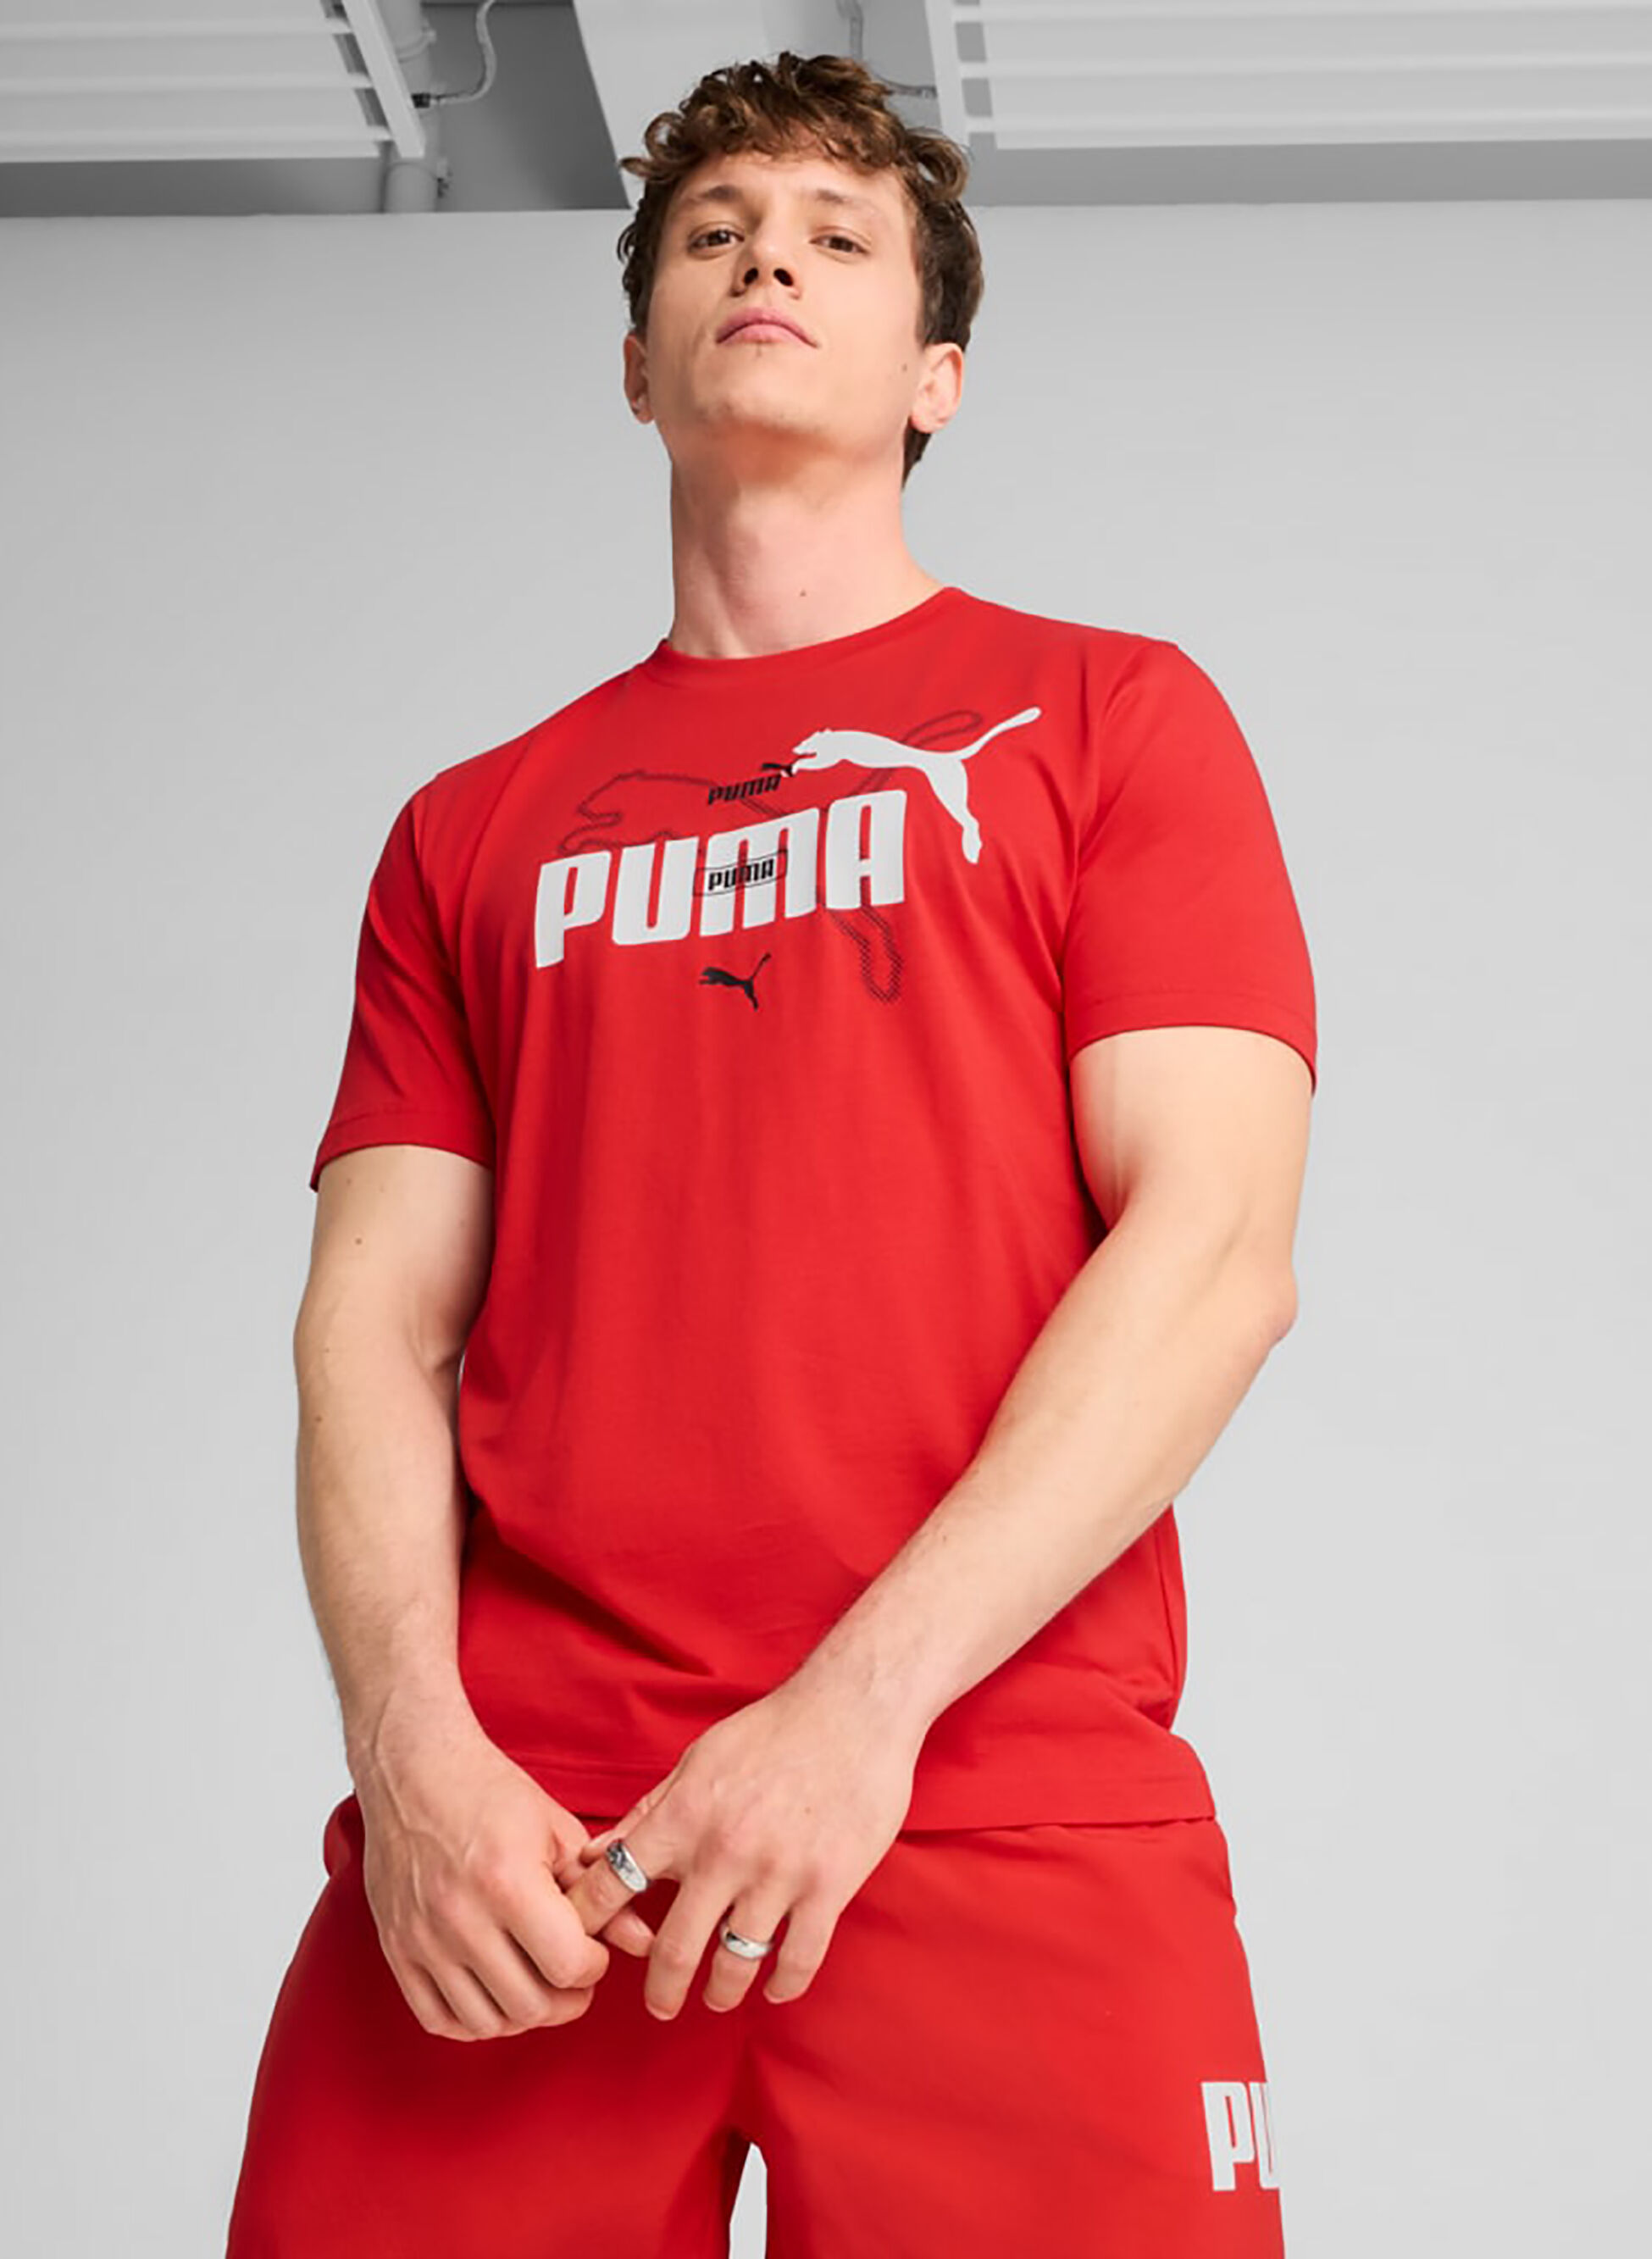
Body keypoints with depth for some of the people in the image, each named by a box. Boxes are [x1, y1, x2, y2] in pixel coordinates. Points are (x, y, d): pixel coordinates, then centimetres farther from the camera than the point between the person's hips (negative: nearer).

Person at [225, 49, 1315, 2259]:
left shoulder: (1111, 713, 9)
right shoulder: (472, 831, 18)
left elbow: (1218, 1247, -3)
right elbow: (374, 1326, 10)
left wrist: (863, 1701, -12)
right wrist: (413, 1744, -8)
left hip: (1007, 1816, -2)